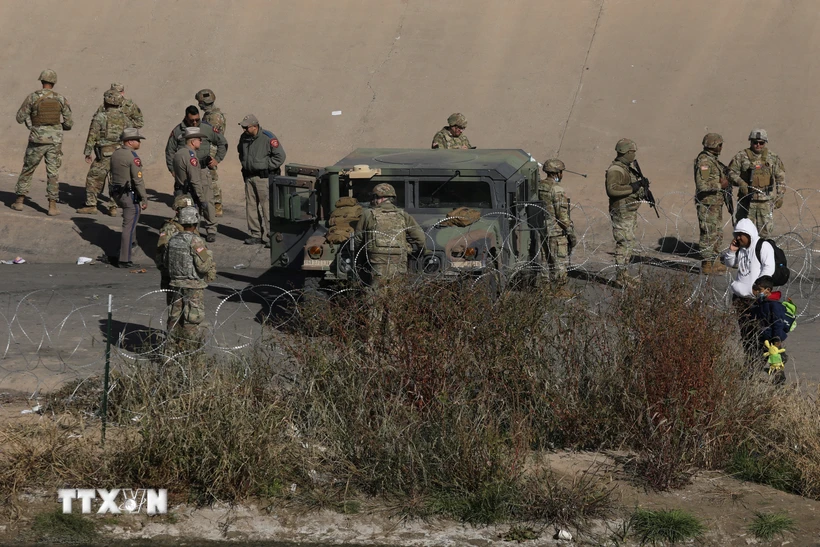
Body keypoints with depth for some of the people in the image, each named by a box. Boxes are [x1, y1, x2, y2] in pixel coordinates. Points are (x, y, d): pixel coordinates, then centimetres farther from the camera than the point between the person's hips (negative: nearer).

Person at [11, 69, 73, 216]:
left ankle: (19, 201, 17)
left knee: (27, 170, 14)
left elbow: (20, 118, 1)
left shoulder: (33, 97, -4)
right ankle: (52, 206, 0)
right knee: (52, 173, 5)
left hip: (37, 140, 0)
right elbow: (69, 124, 3)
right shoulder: (61, 99, -1)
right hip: (55, 141, 0)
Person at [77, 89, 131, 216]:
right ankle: (113, 207, 10)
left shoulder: (100, 117, -7)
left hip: (104, 155, -4)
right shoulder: (125, 119, 6)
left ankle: (91, 205, 6)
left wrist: (87, 153, 0)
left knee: (93, 179, 7)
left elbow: (92, 136, -7)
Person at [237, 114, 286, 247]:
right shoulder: (244, 137, 7)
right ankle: (256, 235, 15)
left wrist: (266, 166, -12)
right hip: (249, 176, 7)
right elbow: (240, 151, 29)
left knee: (267, 206, -9)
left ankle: (269, 236, -7)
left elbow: (280, 156, -11)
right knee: (251, 206, 8)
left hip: (264, 177, -7)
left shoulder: (268, 138, -13)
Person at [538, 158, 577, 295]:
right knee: (560, 262, 1)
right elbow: (562, 214, -19)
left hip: (543, 231, 8)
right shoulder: (556, 189, -18)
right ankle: (560, 290, 4)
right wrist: (571, 233, -13)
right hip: (557, 232, -8)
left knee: (549, 262, 17)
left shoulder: (539, 186, 6)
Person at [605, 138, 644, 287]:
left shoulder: (627, 169, 15)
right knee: (624, 243, -9)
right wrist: (632, 187, -28)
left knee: (629, 243, 15)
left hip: (630, 212, 10)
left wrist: (641, 190, 11)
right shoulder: (615, 170, -17)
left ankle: (624, 274, 22)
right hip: (621, 212, -10)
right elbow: (612, 189, -31)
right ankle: (620, 277, -5)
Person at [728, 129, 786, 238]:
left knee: (766, 230, -1)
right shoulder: (741, 157, 2)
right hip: (747, 199, -1)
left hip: (766, 200, 1)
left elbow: (780, 178, 13)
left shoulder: (773, 158, 8)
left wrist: (780, 196, 7)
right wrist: (740, 183, -15)